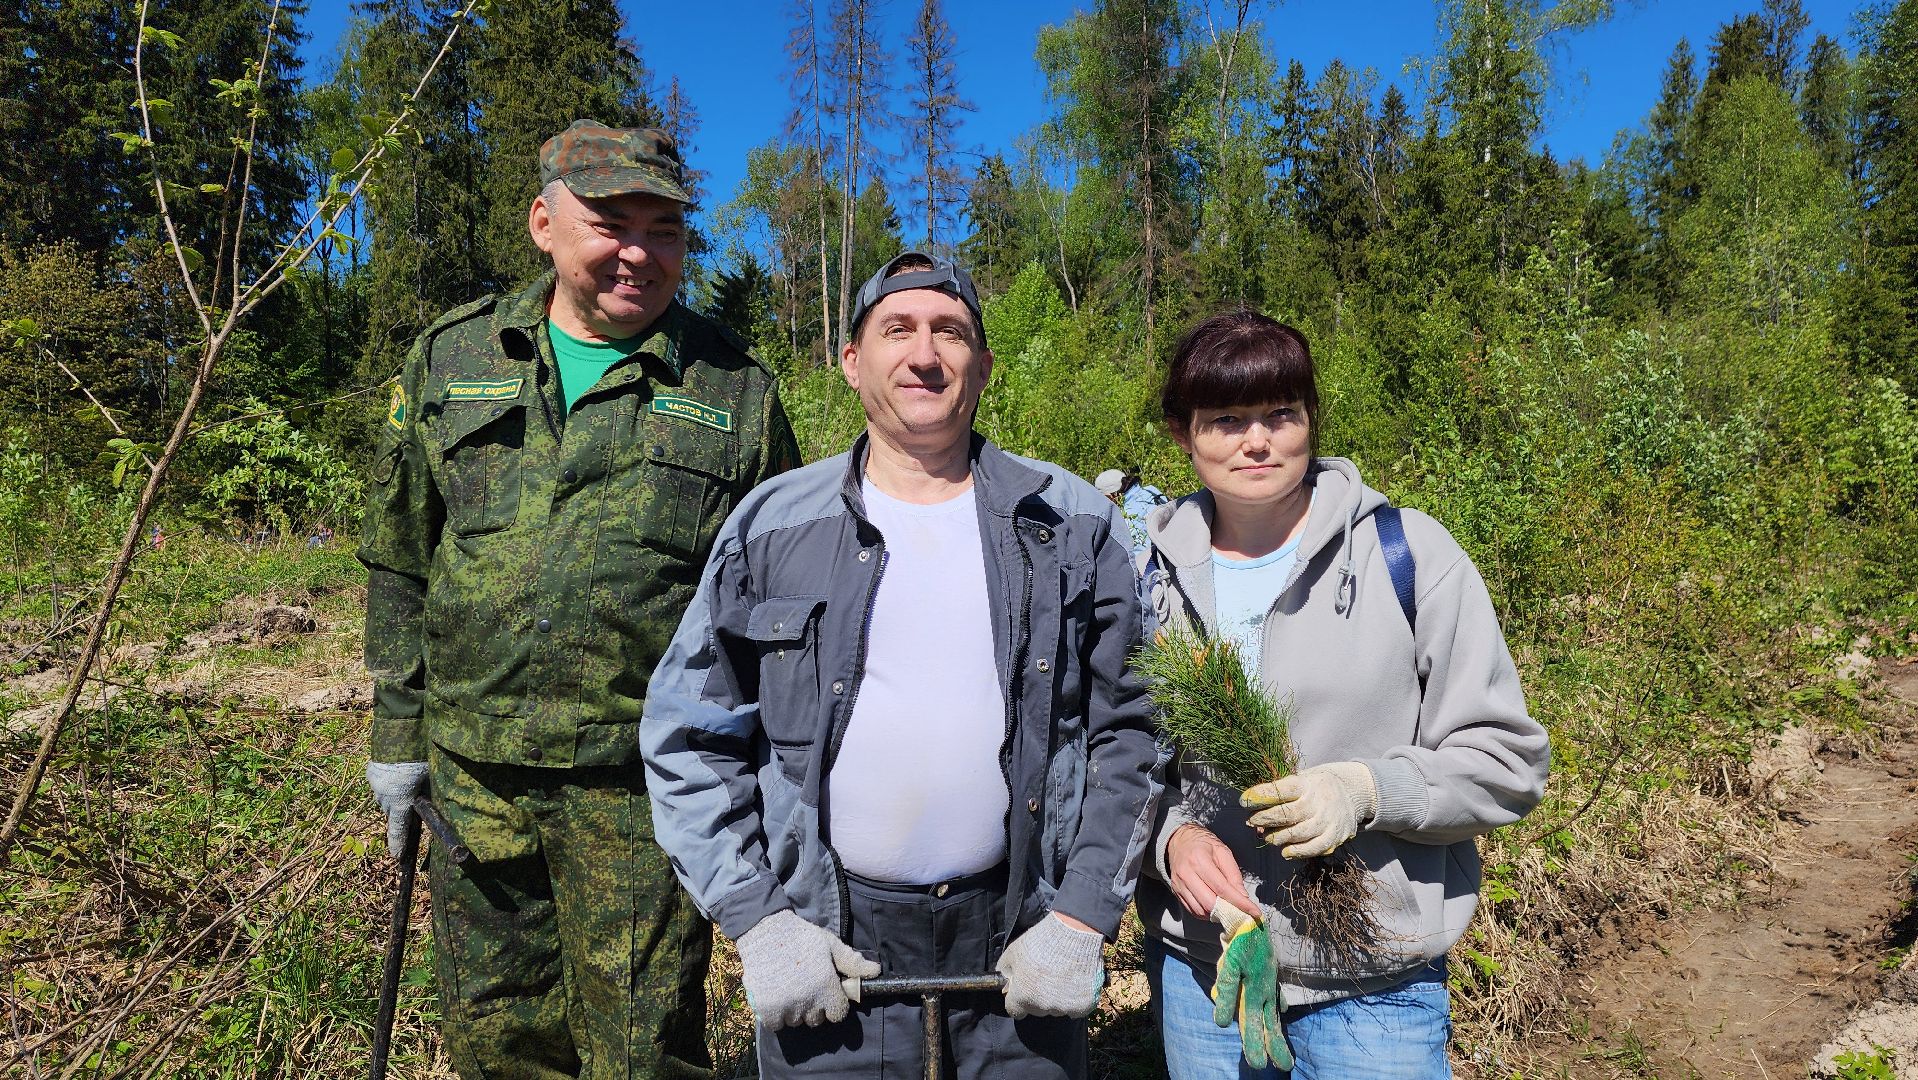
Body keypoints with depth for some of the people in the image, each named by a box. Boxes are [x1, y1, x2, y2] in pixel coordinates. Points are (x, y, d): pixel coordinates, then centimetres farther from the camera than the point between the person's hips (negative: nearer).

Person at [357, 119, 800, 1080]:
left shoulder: (735, 390, 0)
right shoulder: (450, 358, 7)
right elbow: (400, 560, 13)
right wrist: (397, 730, 12)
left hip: (644, 785, -3)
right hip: (475, 771, 4)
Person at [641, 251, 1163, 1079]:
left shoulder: (1071, 525, 0)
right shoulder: (771, 527, -2)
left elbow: (1125, 728, 0)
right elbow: (689, 738, 1)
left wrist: (1083, 920, -5)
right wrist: (753, 920, -6)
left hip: (1020, 924, 1)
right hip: (827, 936, 0)